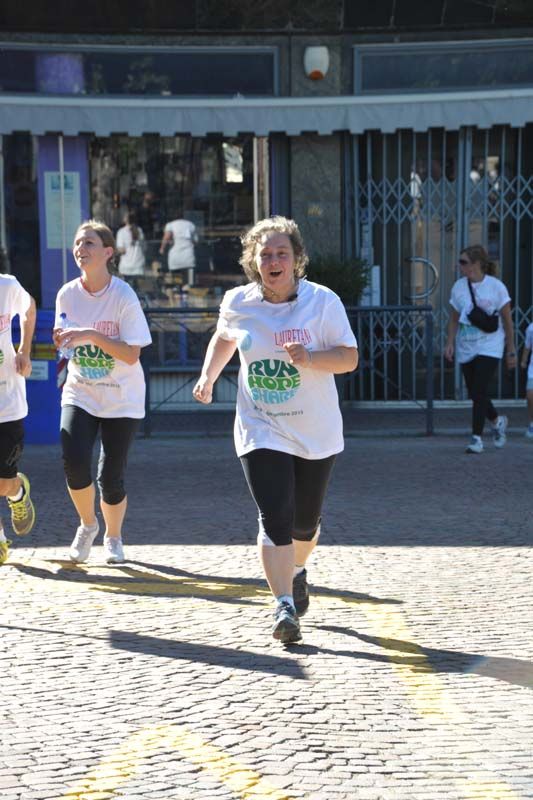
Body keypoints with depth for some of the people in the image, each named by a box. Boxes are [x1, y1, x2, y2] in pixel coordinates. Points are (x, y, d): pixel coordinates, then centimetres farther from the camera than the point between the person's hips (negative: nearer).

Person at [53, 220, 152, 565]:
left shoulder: (124, 296, -14)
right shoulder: (67, 294, -1)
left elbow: (132, 354, -16)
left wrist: (93, 335, -28)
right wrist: (62, 339, -12)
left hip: (122, 400, -3)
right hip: (80, 394, 3)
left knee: (111, 477, -3)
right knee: (75, 462, -19)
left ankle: (113, 537, 27)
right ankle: (88, 524, 11)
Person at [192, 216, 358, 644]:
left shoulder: (322, 300, -9)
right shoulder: (237, 303, -1)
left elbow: (349, 357, -10)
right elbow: (224, 338, 21)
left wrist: (309, 358, -27)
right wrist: (208, 376, 8)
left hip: (316, 433, 0)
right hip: (261, 431, 0)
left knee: (306, 521, 12)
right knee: (275, 518, -15)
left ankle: (297, 570, 45)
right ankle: (284, 607, -15)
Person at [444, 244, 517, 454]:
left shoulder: (496, 287, -7)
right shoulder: (458, 287, 3)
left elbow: (507, 321, -1)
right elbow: (454, 319, 12)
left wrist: (511, 351, -1)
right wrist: (450, 343, -1)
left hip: (489, 348, -4)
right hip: (466, 348, 5)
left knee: (479, 392, -14)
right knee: (475, 394, 8)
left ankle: (476, 438, -7)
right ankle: (497, 421, 36)